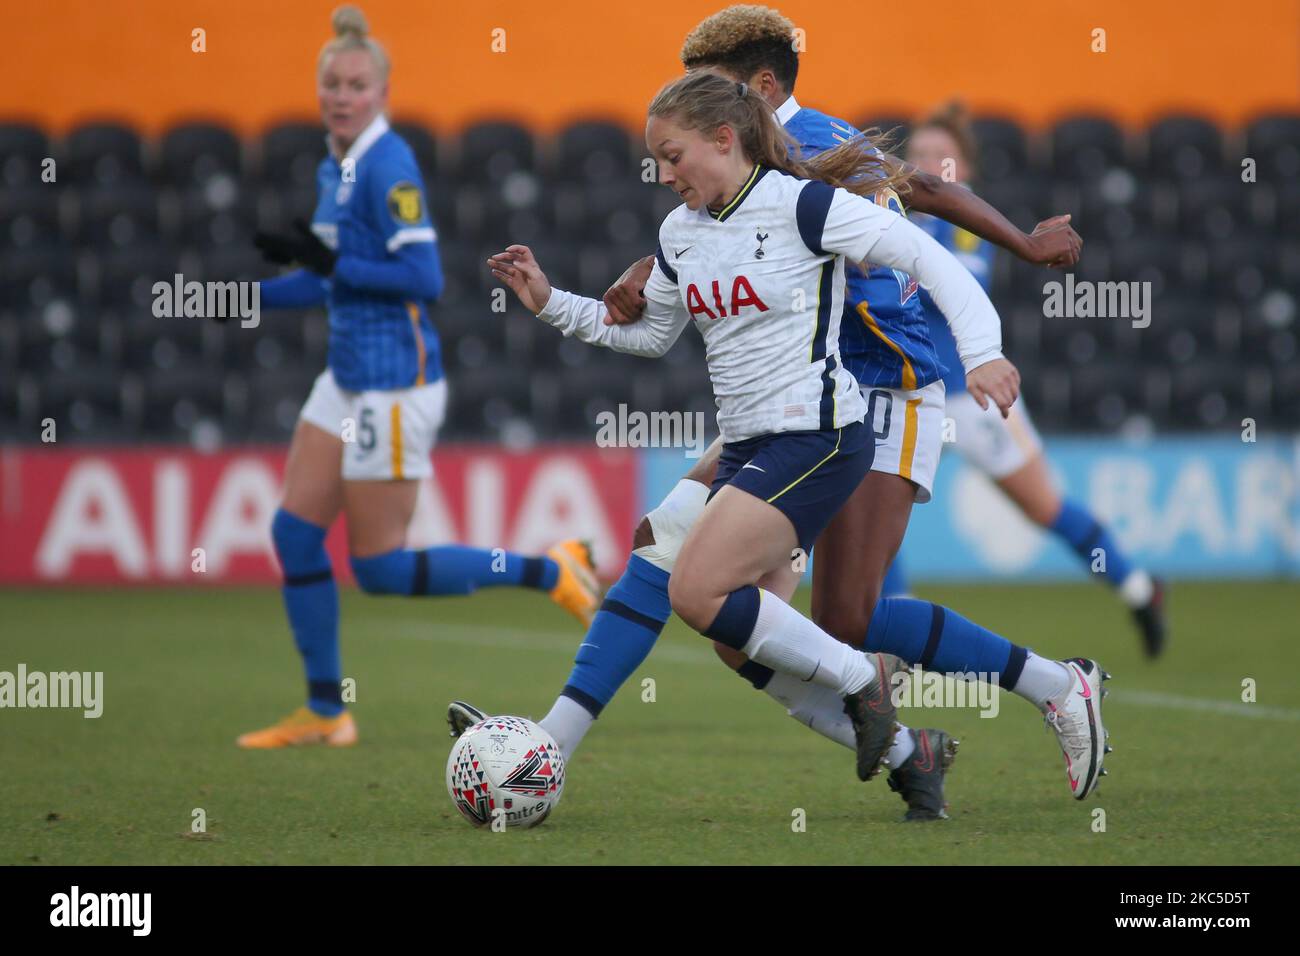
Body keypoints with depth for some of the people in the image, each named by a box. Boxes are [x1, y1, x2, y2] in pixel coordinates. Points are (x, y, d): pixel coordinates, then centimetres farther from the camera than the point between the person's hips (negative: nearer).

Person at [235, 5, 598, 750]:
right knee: (295, 533, 5)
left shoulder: (387, 166, -16)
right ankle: (326, 712, 13)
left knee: (381, 569, -4)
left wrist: (333, 265, -22)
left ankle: (545, 571, 8)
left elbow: (424, 277, -22)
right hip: (349, 380, 9)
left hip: (394, 384, -9)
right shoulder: (335, 169, 12)